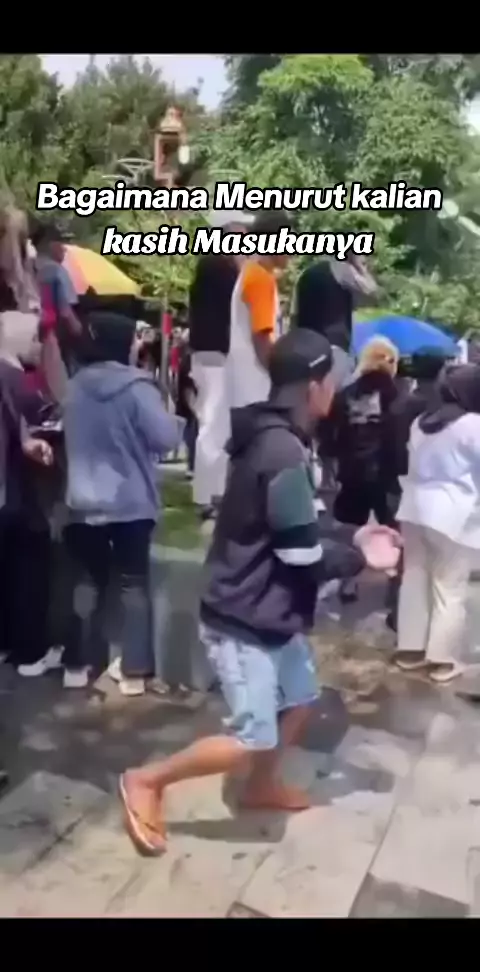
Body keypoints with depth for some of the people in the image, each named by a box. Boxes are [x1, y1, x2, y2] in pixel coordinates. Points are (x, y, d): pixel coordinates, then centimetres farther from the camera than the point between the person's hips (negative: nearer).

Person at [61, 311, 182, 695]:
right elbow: (166, 438, -16)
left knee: (88, 580, 15)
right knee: (133, 581, 6)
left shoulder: (76, 386, 5)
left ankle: (76, 665, 22)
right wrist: (174, 420, 3)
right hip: (131, 502, -5)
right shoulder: (136, 387, -15)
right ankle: (133, 670, 10)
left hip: (84, 501, 5)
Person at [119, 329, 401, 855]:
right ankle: (146, 781, 17)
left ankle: (261, 786, 44)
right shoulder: (283, 452, -26)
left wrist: (353, 535, 8)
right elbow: (303, 555, -22)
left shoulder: (275, 437, 7)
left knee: (300, 698, 23)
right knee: (252, 740, 0)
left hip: (268, 610, 10)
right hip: (244, 618, -10)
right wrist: (361, 559, -7)